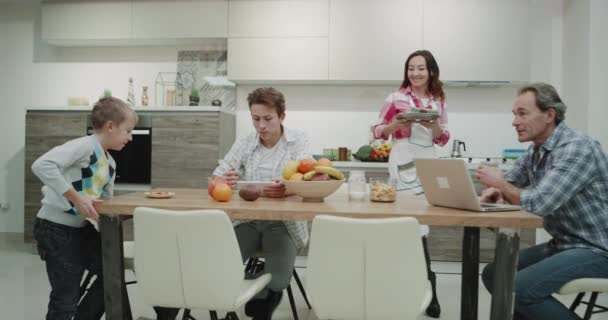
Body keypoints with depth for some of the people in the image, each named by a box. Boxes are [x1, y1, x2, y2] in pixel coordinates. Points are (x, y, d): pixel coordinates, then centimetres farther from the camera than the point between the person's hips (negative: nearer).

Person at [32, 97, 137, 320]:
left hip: (82, 227, 9)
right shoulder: (85, 145, -18)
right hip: (55, 228, -9)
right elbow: (41, 165, -30)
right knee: (66, 296, -2)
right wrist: (76, 197, -29)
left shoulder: (110, 164, 10)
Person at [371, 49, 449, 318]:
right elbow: (377, 131, 0)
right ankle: (427, 287, 2)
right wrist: (396, 124, -18)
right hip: (405, 164, -4)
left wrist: (434, 126, -10)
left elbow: (444, 139, 10)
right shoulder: (396, 98, -2)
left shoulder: (438, 100, 9)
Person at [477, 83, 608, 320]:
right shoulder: (536, 151, 6)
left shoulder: (576, 148, -23)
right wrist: (495, 190, -10)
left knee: (518, 288, -24)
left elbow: (539, 203, -31)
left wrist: (500, 184, -14)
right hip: (561, 244, 9)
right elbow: (508, 183, 15)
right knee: (493, 275, 3)